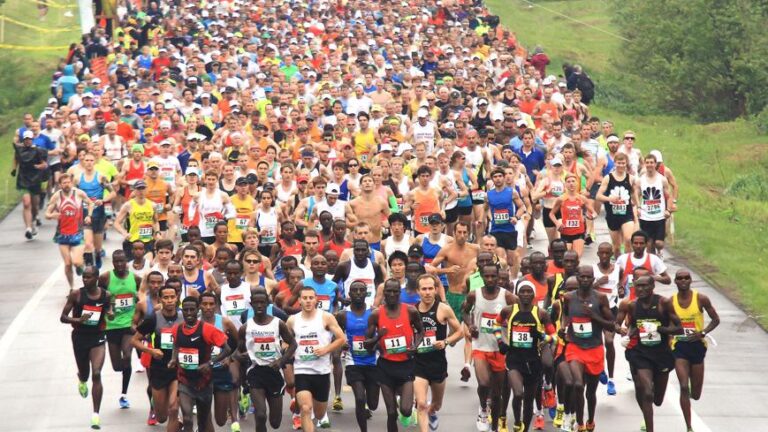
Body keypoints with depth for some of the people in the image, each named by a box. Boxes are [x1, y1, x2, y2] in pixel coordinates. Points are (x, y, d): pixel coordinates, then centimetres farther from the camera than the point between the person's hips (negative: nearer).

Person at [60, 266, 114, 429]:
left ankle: (96, 414, -10)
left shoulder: (106, 295, -4)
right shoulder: (76, 294, -10)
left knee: (96, 374, -15)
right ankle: (82, 379, 58)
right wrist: (78, 320, -26)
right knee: (85, 374, 15)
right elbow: (63, 317, -7)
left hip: (98, 338, 0)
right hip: (80, 337, 0)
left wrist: (110, 314, -9)